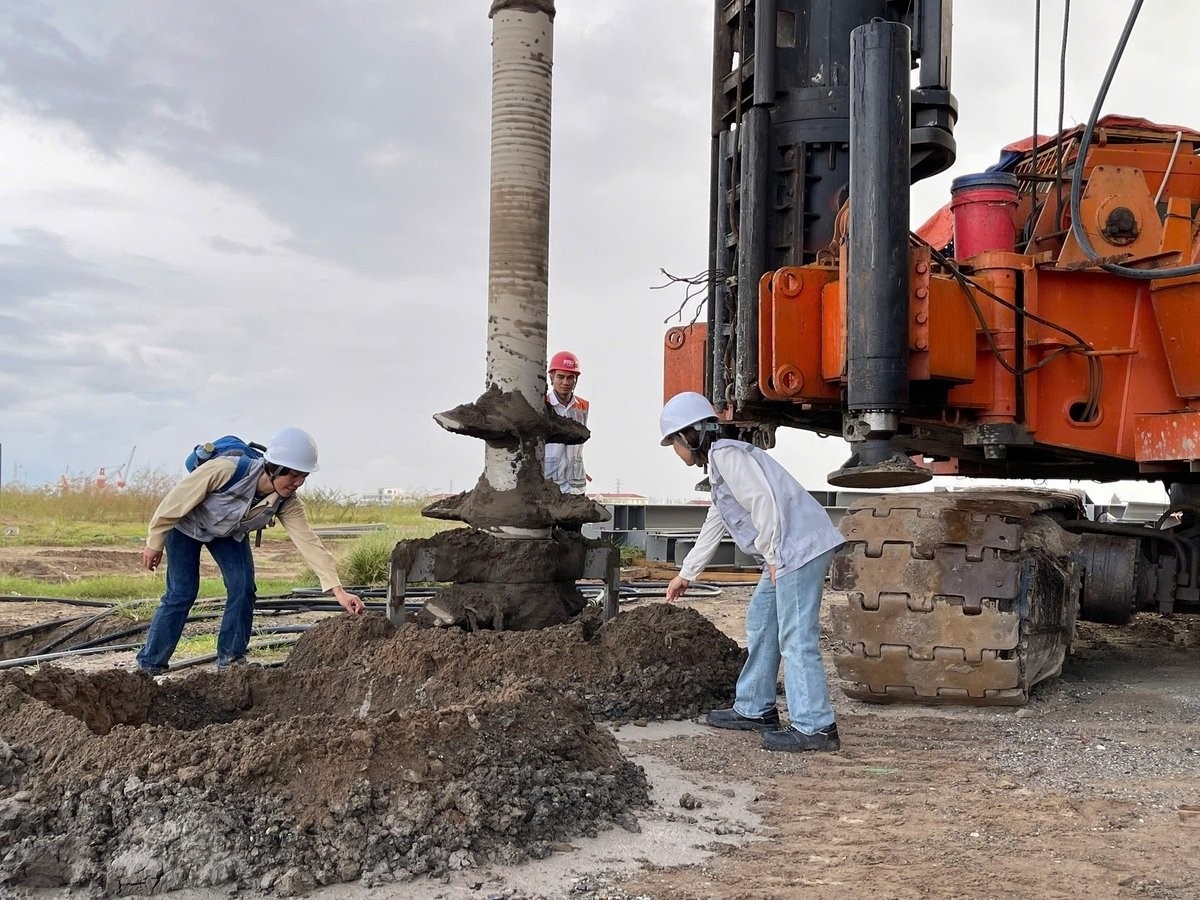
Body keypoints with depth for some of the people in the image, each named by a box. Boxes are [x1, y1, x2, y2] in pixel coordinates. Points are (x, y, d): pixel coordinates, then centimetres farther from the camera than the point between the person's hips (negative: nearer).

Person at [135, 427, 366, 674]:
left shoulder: (287, 503, -26)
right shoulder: (225, 470, -41)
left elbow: (309, 542, -28)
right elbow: (176, 500, -28)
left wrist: (338, 590, -36)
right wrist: (155, 543, -17)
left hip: (229, 533, 4)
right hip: (185, 524, -4)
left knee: (243, 588, -10)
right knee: (182, 593, -10)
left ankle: (231, 658, 6)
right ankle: (149, 665, 4)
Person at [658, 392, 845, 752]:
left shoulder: (726, 454, -8)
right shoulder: (719, 465, 25)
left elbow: (763, 501, -19)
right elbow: (713, 528, 35)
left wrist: (771, 555, -12)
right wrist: (686, 574, 43)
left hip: (800, 547, -11)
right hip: (784, 555, 11)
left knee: (796, 637, -11)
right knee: (760, 623, 17)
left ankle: (814, 727, -11)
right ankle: (755, 710, 26)